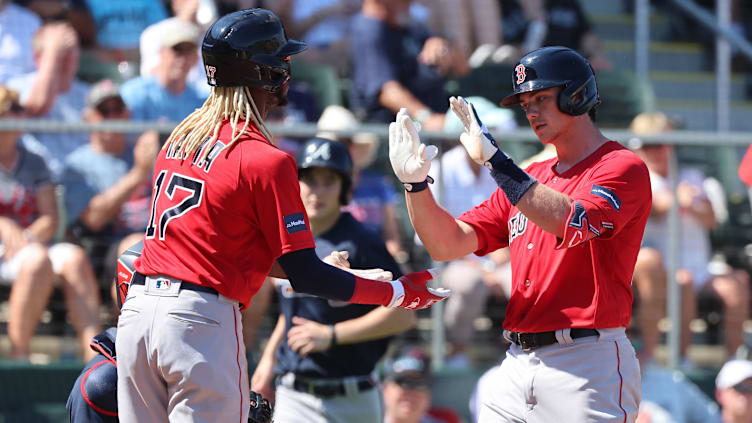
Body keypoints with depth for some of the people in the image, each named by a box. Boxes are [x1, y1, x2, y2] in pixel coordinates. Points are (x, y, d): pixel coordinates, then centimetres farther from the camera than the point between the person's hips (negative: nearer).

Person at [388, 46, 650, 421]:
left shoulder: (623, 168, -2)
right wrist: (415, 183, -2)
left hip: (587, 366, -7)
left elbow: (572, 224, -22)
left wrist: (494, 161, -23)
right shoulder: (530, 177, 20)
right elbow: (447, 244, 14)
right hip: (518, 367, 7)